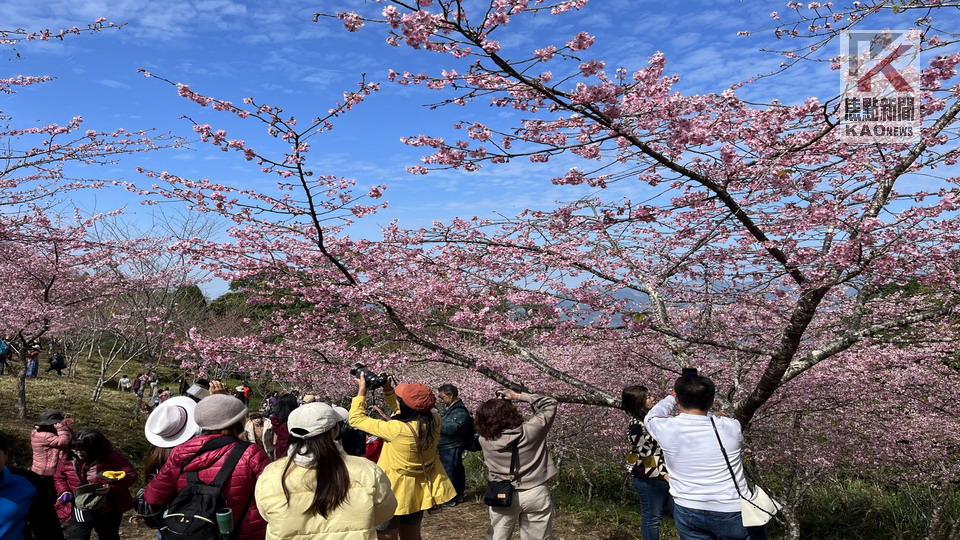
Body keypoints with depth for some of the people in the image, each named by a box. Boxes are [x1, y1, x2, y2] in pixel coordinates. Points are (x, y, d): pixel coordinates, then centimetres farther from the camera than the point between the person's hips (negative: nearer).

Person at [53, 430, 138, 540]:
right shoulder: (68, 458, -6)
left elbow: (131, 475, -16)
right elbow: (59, 478, 12)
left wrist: (111, 487, -29)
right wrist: (64, 492, -7)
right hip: (79, 511, 2)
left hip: (108, 510, -2)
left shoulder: (112, 458, -17)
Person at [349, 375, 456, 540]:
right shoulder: (434, 420, -15)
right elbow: (403, 413, 6)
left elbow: (356, 419, -21)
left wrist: (362, 390, -11)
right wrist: (388, 390, -1)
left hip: (395, 492, -6)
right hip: (419, 490, 6)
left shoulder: (397, 430, -33)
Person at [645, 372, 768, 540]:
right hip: (732, 513, -1)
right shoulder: (731, 427, -13)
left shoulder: (667, 429, -13)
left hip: (687, 512, 1)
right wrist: (705, 409, 19)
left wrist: (671, 397, 27)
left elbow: (651, 417, 12)